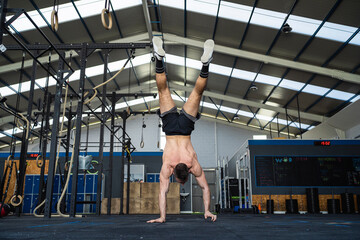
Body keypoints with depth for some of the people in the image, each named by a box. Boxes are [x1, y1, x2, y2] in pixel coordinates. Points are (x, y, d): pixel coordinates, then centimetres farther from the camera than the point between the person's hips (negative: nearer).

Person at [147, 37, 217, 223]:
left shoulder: (194, 166, -21)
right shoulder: (167, 166, -24)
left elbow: (205, 188, -11)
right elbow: (163, 192, -20)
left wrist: (207, 211, -7)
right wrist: (162, 217, -18)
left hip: (185, 124, 0)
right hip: (171, 125, 0)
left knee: (197, 92, 4)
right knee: (163, 90, 3)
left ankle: (205, 62, -6)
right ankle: (159, 58, -6)